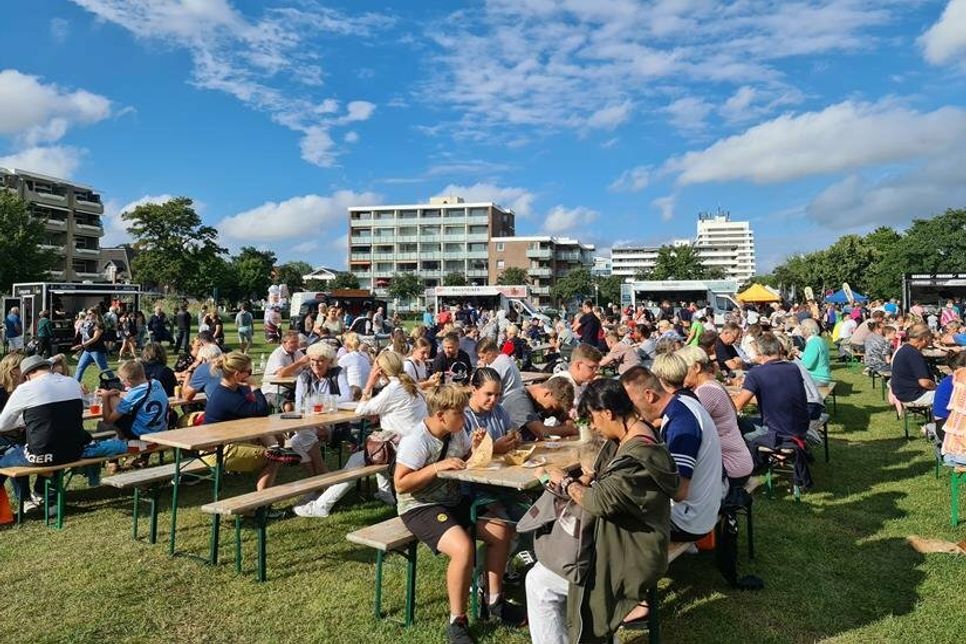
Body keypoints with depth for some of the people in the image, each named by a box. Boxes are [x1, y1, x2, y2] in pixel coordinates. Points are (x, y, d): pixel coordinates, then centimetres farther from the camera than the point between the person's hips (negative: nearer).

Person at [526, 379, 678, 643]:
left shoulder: (638, 455, -27)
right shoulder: (629, 434, 3)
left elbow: (600, 501, -29)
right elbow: (603, 476, 13)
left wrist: (565, 482, -12)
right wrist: (576, 482, -7)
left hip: (631, 556, -10)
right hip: (619, 539, 10)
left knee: (539, 583, -6)